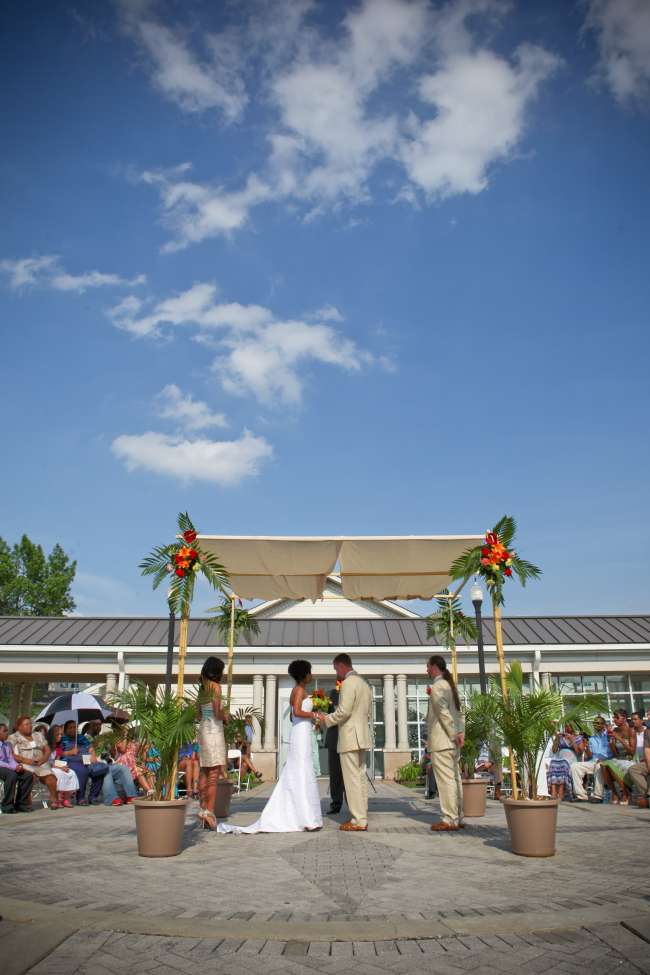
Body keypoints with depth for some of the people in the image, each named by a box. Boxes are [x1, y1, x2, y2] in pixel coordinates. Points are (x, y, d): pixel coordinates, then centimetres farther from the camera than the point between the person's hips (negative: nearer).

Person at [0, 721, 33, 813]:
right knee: (12, 775, -37)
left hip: (9, 768, 7)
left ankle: (20, 804, -7)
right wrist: (13, 767, -23)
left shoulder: (8, 744, 15)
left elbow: (11, 759, 12)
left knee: (28, 775, -17)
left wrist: (17, 765, -11)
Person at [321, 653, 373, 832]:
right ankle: (361, 816, 15)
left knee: (352, 779, -5)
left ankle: (358, 821, -3)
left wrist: (327, 720, -6)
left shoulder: (348, 683, -13)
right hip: (362, 736, 9)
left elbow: (344, 711, -20)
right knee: (361, 777, 11)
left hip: (349, 737, -9)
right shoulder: (364, 683, 16)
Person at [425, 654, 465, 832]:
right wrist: (461, 732, 2)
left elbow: (443, 713, -18)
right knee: (454, 779, 11)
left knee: (445, 780, -6)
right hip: (452, 742, 9)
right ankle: (458, 818, 17)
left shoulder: (437, 686, -12)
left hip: (441, 742, -9)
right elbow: (459, 713, 12)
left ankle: (449, 820, -3)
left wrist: (454, 735, -12)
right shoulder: (449, 685, 16)